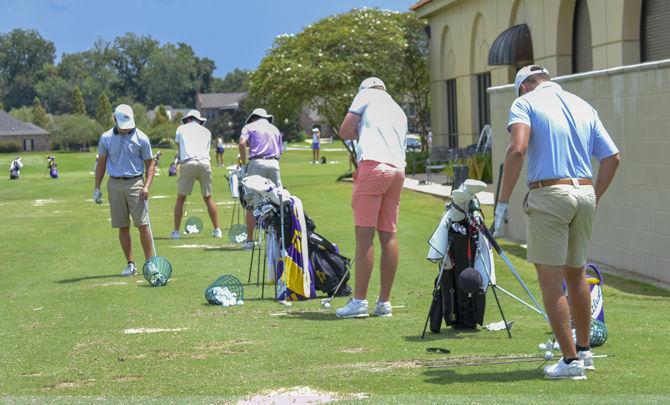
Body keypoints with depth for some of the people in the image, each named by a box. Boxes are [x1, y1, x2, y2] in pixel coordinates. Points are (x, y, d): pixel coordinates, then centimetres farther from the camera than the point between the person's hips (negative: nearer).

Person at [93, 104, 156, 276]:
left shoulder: (141, 138, -3)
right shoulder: (106, 138, 3)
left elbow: (150, 164, 3)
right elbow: (101, 163, 12)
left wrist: (147, 186, -10)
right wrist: (97, 188, 9)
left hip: (135, 183, -2)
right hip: (115, 184, 2)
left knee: (143, 224, -7)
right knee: (123, 227, 4)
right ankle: (131, 264, 10)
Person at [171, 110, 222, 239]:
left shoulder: (181, 129, 17)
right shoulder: (206, 131, 21)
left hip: (188, 164, -2)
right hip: (204, 163, 2)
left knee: (181, 198, 5)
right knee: (208, 198, 12)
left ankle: (176, 231, 1)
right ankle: (217, 230, 11)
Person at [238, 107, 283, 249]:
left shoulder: (249, 127, 11)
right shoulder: (275, 129, 26)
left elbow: (242, 143, -7)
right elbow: (280, 151, 20)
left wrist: (243, 164, -2)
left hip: (257, 163, -3)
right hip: (274, 163, 3)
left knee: (251, 204, 0)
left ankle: (249, 240, -3)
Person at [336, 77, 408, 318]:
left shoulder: (367, 94, 11)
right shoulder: (400, 112, 30)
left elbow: (345, 132, 4)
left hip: (373, 164, -7)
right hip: (398, 170, 7)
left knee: (364, 234, -9)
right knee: (389, 235, 7)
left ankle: (359, 301, -13)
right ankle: (384, 302, 8)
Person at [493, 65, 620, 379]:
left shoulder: (525, 102, 0)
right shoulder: (583, 106, 16)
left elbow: (517, 149, -17)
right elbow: (612, 157, 12)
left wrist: (502, 202, -14)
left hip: (549, 195, -6)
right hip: (584, 194, 6)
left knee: (551, 281, -1)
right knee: (576, 275, 20)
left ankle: (571, 360, -4)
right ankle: (583, 350, 29)